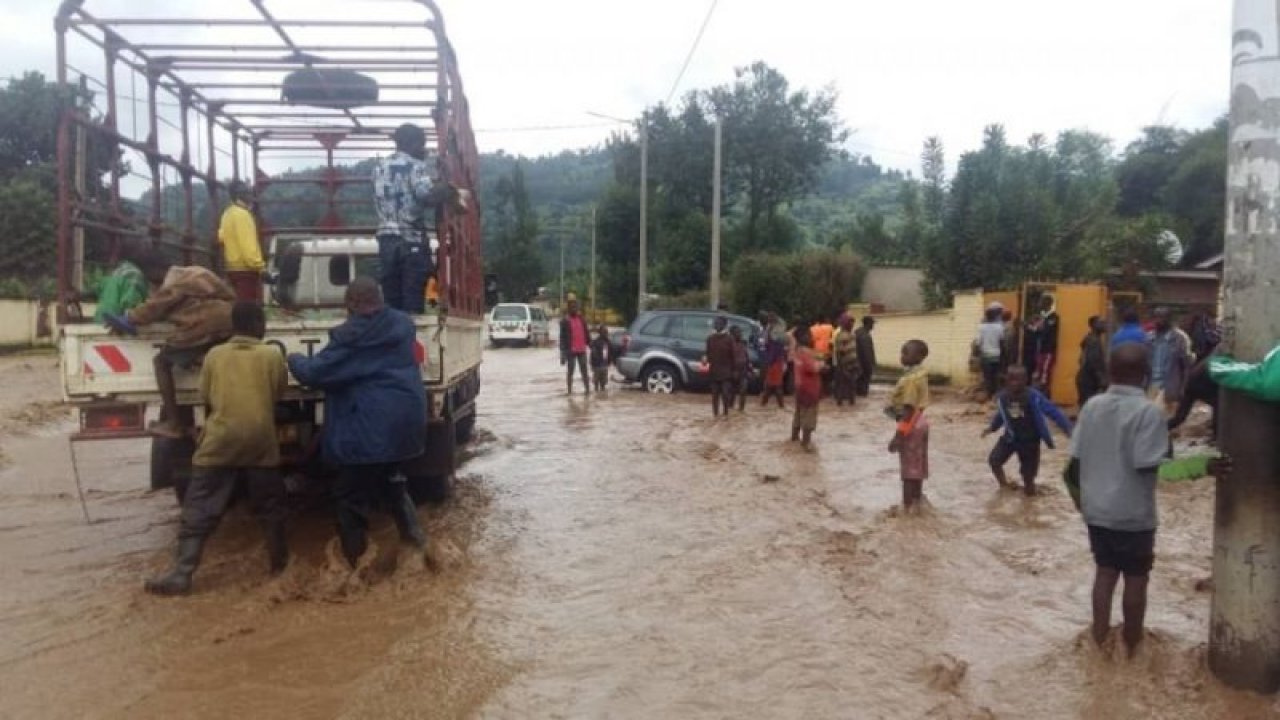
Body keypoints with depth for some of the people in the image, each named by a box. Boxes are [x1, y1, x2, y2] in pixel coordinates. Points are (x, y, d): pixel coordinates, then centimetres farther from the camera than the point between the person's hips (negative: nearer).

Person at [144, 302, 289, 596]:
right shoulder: (272, 355, 1)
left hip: (219, 442, 0)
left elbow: (206, 397, 12)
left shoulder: (214, 355, 4)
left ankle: (180, 574, -2)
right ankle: (279, 562, 27)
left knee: (199, 512, 3)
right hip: (260, 441, 0)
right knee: (270, 507, 16)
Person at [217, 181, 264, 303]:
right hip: (245, 269, -10)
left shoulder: (228, 213, 16)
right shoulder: (241, 214, -14)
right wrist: (260, 266, -23)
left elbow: (222, 237, 21)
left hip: (233, 268, 10)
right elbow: (247, 245, -22)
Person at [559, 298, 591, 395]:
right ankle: (570, 391, 7)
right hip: (571, 350, -4)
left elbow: (586, 333, 15)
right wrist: (563, 352, -11)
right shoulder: (565, 321, -4)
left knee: (584, 371, 8)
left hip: (582, 350, 4)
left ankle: (587, 389, 12)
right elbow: (562, 337, -7)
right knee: (570, 371, 3)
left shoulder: (581, 319, 10)